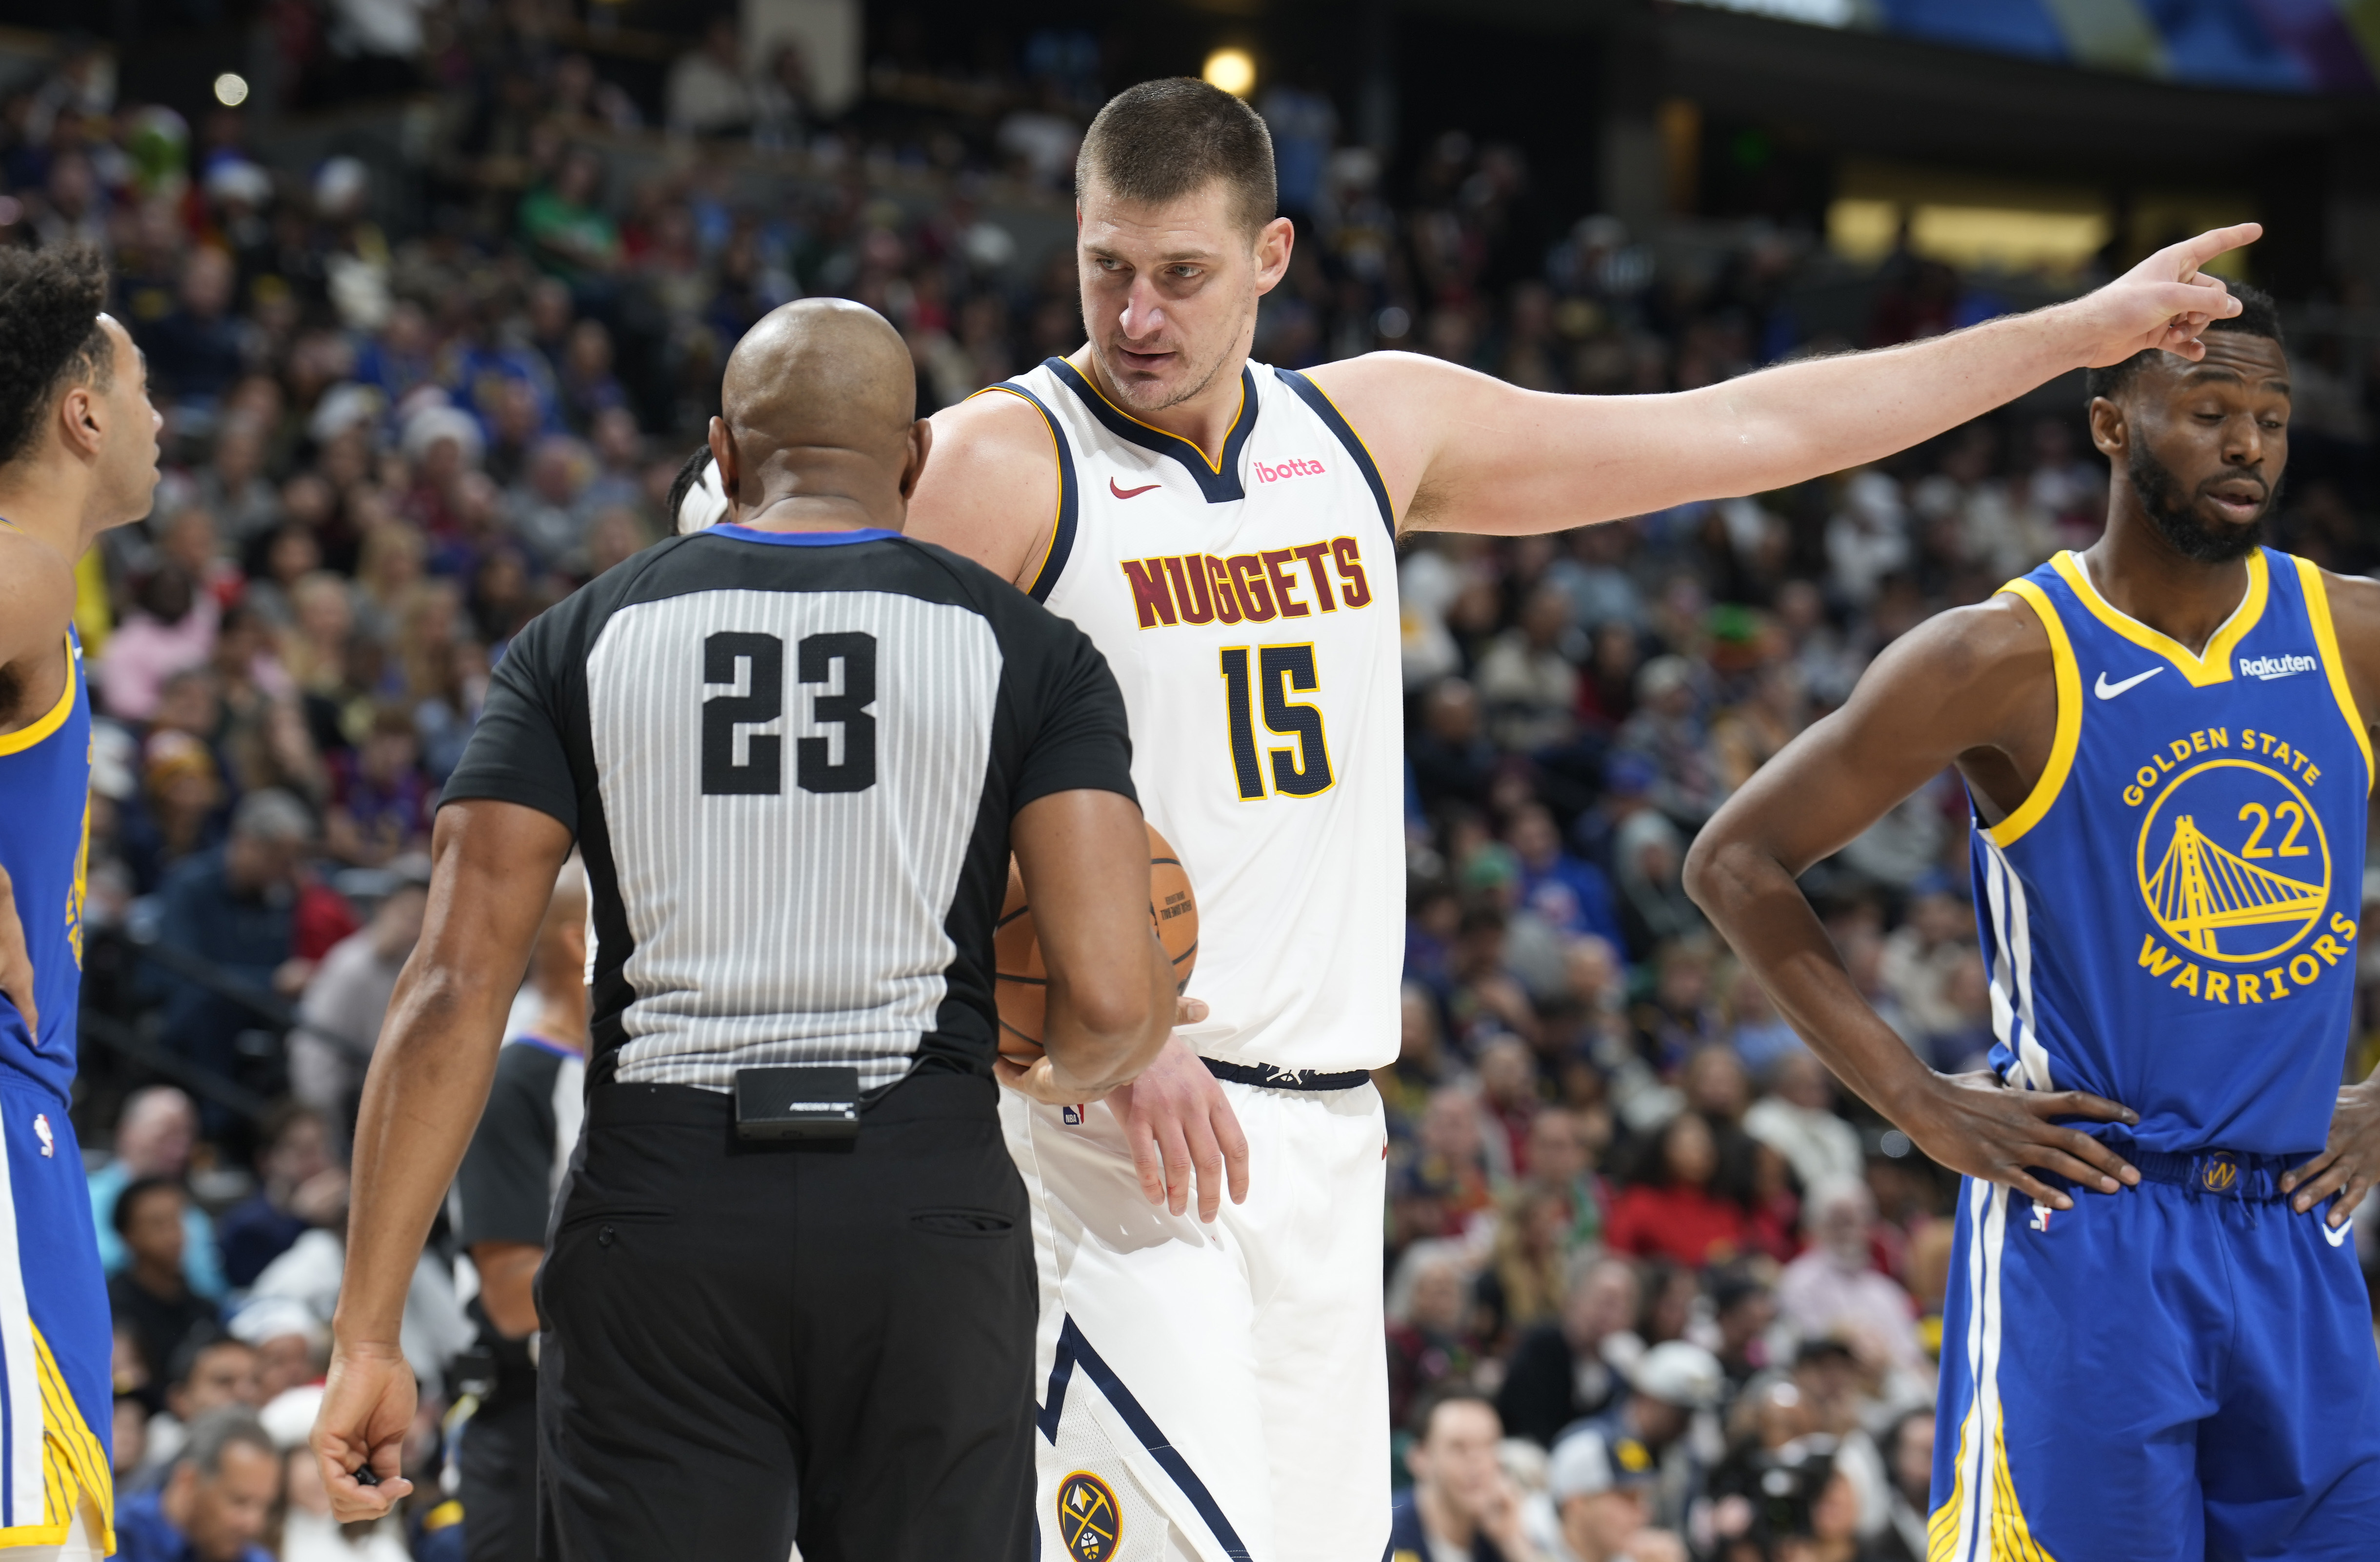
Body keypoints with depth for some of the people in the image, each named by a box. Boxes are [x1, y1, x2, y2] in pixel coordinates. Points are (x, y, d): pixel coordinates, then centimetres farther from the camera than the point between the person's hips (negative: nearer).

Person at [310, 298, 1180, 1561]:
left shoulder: (576, 646, 7)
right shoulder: (1025, 651, 5)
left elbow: (454, 994, -2)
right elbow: (1114, 997, -6)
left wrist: (368, 1337, -2)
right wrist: (1065, 1075, 19)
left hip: (657, 1222, 0)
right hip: (929, 1217, 0)